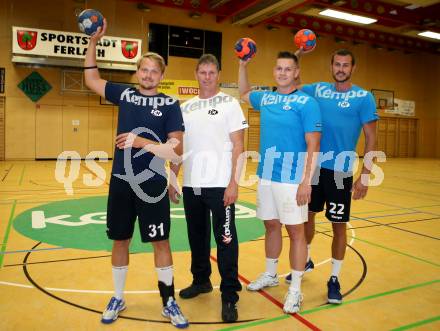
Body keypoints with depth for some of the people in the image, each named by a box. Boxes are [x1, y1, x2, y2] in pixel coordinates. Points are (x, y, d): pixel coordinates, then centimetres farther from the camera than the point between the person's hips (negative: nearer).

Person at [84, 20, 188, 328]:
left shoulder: (170, 104, -4)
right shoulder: (125, 94, 6)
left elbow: (177, 149, -11)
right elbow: (91, 78, 16)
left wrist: (142, 142, -22)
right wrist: (93, 42, 7)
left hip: (153, 185, -3)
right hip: (121, 182, 3)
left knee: (161, 242, 5)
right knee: (120, 240, 13)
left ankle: (169, 302, 21)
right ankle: (118, 299, 32)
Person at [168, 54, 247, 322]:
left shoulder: (230, 104, -1)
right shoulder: (186, 107, 12)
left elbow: (238, 146, -6)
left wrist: (234, 182, -13)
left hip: (220, 184, -4)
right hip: (191, 184, 5)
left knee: (225, 239, -1)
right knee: (197, 236, 15)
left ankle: (230, 296, 11)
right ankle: (201, 281, 35)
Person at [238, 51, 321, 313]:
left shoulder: (307, 102, -8)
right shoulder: (265, 98, 9)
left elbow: (313, 146, -11)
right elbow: (244, 93, 31)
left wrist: (306, 181, -18)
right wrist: (243, 65, 17)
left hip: (292, 179, -6)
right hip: (266, 176, 6)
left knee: (295, 231, 1)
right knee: (271, 225, 17)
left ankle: (295, 290, 13)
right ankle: (270, 275, 34)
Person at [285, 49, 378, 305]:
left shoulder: (364, 97, -3)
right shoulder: (318, 89, 7)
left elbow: (371, 139, -4)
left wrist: (365, 175, -11)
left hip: (340, 171, -3)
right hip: (313, 166, 4)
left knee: (339, 224, 4)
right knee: (307, 214, 15)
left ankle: (335, 279, 22)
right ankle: (306, 261, 39)